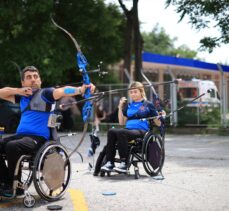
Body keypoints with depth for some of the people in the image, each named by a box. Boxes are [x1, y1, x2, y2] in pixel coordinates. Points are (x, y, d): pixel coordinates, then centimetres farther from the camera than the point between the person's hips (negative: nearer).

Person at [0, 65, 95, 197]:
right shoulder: (23, 97, 20)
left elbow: (63, 91, -18)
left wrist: (81, 89, -38)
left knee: (12, 146, -31)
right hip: (20, 135, 7)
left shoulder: (45, 94, 2)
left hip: (38, 138, -7)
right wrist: (18, 91, 8)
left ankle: (15, 185, -14)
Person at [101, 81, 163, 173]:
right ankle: (110, 162, -29)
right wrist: (120, 107, 13)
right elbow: (121, 122, 18)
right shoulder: (128, 106, 23)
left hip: (141, 131, -5)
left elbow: (158, 123, 7)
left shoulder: (148, 105, 8)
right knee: (111, 131, -26)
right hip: (128, 129, 5)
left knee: (121, 132, -35)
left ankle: (124, 163, -33)